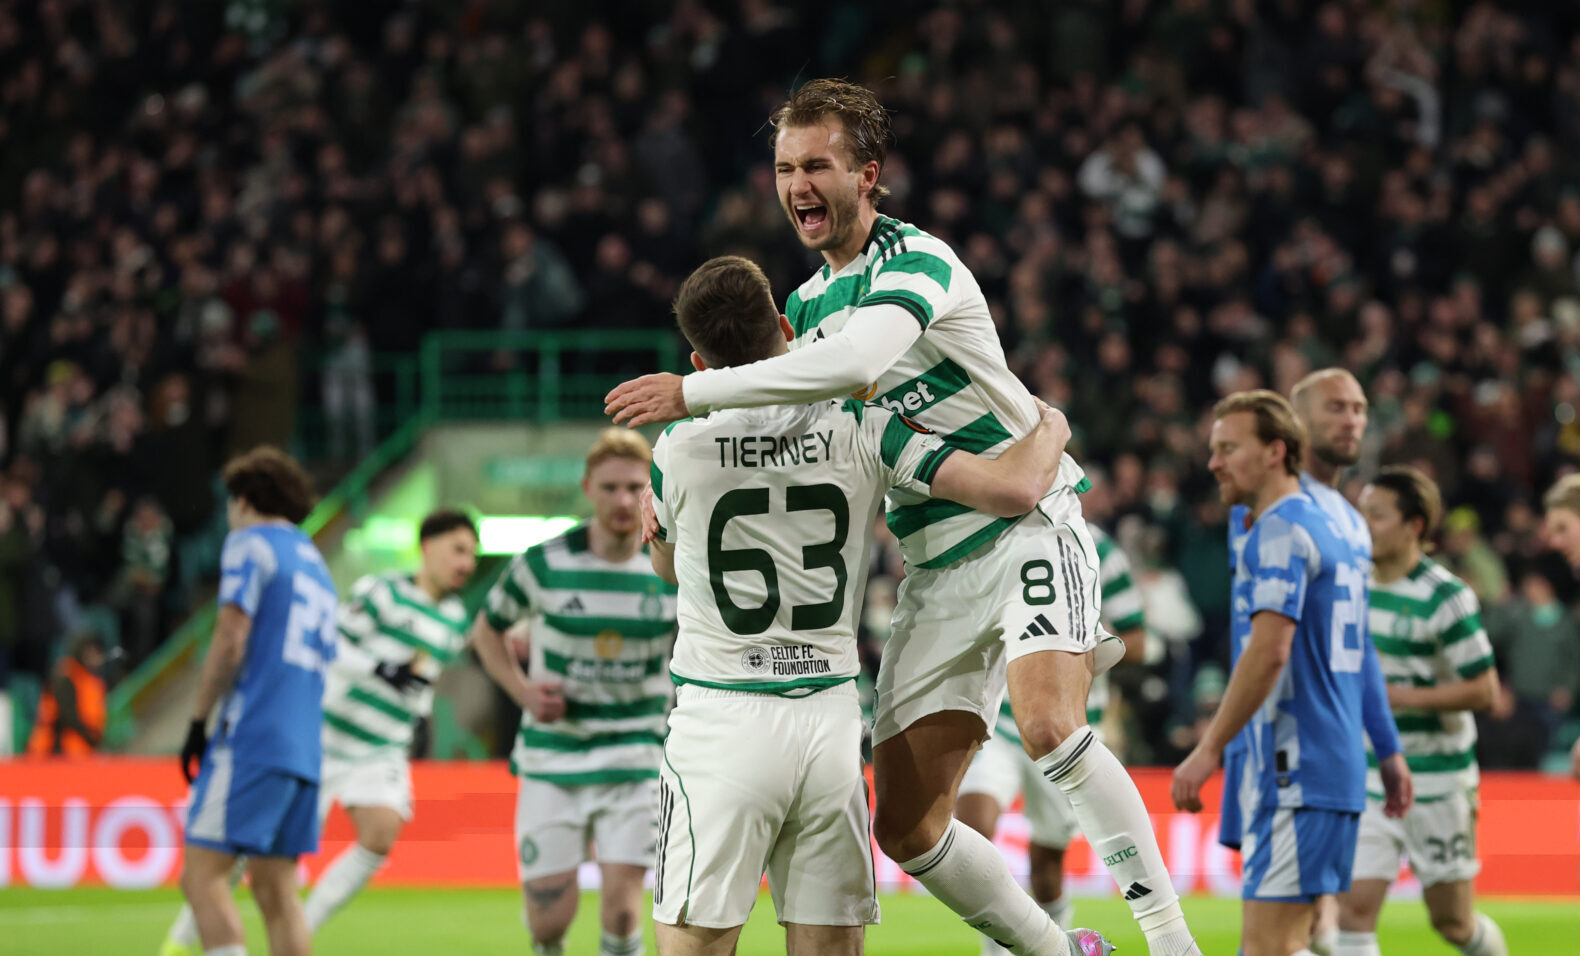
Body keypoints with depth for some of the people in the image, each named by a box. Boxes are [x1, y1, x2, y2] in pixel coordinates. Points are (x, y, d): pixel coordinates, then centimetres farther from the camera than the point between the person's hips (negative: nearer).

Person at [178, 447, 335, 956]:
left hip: (252, 737, -8)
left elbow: (230, 643, -11)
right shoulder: (314, 562, 25)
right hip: (304, 744, 8)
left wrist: (198, 721, -5)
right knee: (275, 886, 8)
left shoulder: (250, 545, -1)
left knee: (203, 877, -10)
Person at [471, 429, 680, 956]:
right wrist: (523, 690, -5)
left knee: (621, 911, -12)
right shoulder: (544, 564, -7)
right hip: (552, 759, 0)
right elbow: (487, 628, 11)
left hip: (635, 762, 0)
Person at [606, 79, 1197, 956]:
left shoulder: (915, 261, -13)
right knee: (905, 825, 0)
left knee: (1048, 725, -31)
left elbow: (855, 363, -33)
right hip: (936, 571, 8)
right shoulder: (807, 302, 13)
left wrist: (694, 392, -30)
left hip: (1028, 525, -8)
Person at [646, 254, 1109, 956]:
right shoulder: (862, 432, -4)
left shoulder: (682, 448, -5)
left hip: (720, 717, -2)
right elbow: (1013, 489, -9)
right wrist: (1050, 429, 13)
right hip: (831, 716, 2)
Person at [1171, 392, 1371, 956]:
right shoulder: (1328, 530, 21)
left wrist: (1209, 748, -17)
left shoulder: (1280, 530, -10)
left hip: (1294, 776, -10)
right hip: (1335, 771, 10)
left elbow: (1270, 650, -20)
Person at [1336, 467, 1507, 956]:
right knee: (1355, 906, -10)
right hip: (1367, 779, 5)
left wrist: (1401, 697, -23)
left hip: (1437, 782, -4)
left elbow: (1483, 690, -16)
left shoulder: (1446, 598, -14)